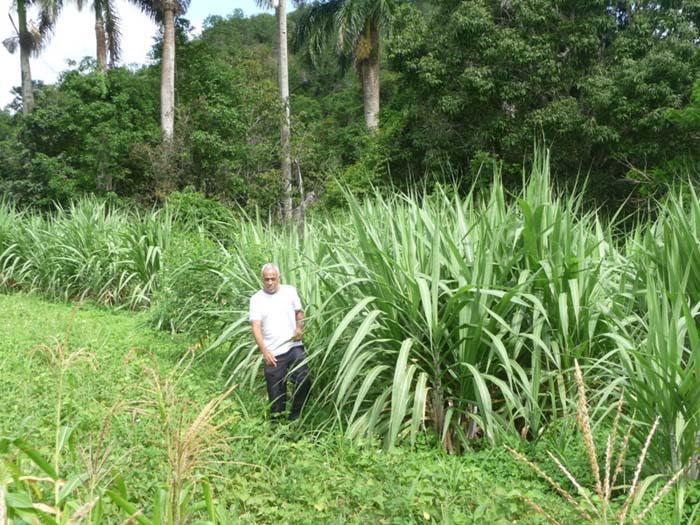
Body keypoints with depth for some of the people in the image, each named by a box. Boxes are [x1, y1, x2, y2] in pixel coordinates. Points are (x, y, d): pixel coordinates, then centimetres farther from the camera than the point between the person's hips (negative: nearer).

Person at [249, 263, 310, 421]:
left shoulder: (290, 291, 5)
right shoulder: (256, 299, -1)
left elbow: (299, 312, 16)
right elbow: (256, 327, -10)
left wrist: (300, 328, -7)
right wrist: (264, 351, -23)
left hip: (294, 347, 1)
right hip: (273, 353, -1)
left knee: (304, 381, -13)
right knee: (276, 393, 4)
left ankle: (295, 416, 8)